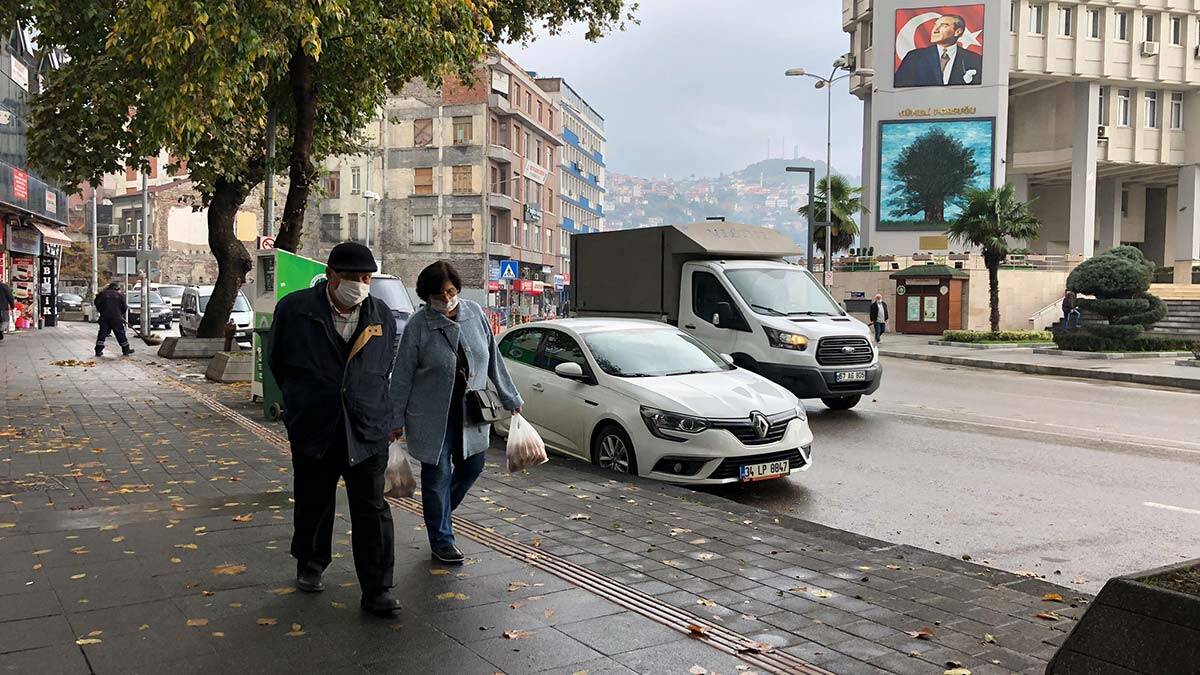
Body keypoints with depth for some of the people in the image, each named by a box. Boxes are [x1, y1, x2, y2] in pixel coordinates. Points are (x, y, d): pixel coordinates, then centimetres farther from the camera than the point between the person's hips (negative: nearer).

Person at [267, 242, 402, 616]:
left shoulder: (382, 315, 3)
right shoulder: (294, 309, -5)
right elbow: (278, 362, 10)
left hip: (367, 431, 1)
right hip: (313, 431, 0)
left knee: (372, 511, -1)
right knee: (313, 505, 16)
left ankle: (377, 591, 5)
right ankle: (310, 566, 40)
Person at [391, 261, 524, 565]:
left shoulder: (475, 314, 0)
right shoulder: (418, 326, -11)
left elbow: (494, 360, 9)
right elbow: (402, 377, -6)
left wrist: (511, 398, 11)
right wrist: (396, 420, -6)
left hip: (471, 412, 4)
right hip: (432, 416, -4)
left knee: (472, 467, 12)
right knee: (438, 475, 3)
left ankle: (438, 513, 38)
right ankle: (441, 541, 16)